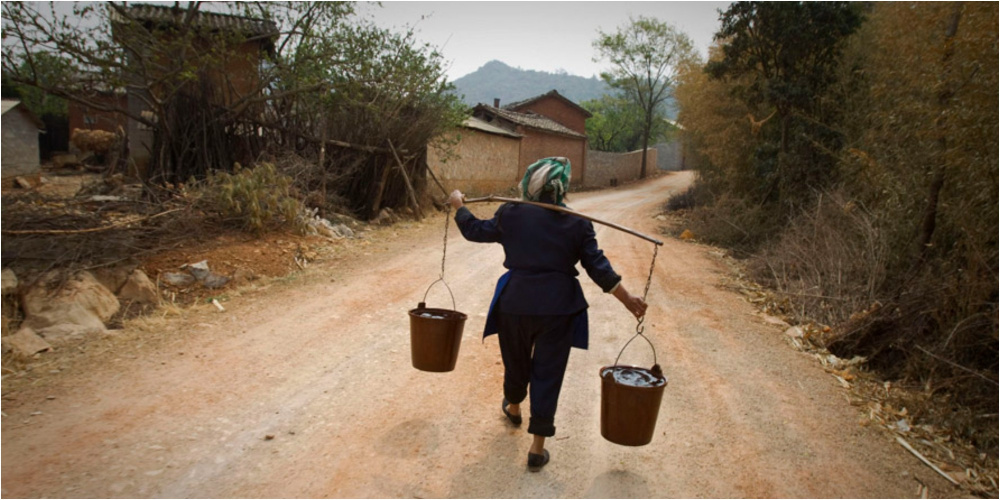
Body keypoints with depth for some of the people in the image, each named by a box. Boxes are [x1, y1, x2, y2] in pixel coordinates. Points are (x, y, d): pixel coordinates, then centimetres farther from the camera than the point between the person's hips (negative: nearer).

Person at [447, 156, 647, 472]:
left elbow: (474, 230, 8)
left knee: (516, 361, 24)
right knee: (548, 374, 8)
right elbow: (599, 268, -5)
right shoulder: (578, 224, -6)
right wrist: (628, 300, 4)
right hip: (558, 308, -1)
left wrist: (458, 204, 25)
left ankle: (513, 408, 52)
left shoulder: (510, 214, -5)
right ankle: (537, 449, 15)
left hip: (515, 304, 1)